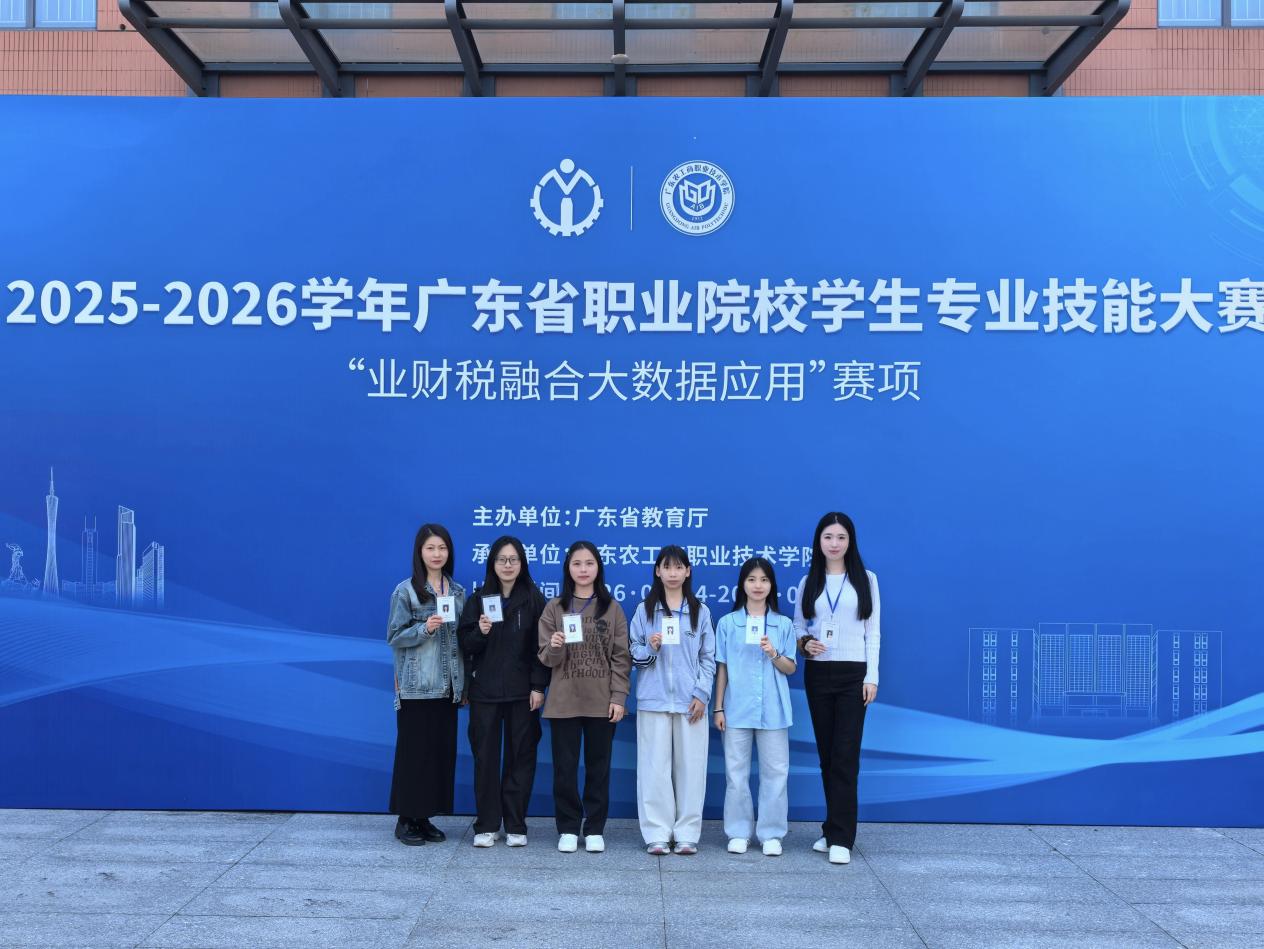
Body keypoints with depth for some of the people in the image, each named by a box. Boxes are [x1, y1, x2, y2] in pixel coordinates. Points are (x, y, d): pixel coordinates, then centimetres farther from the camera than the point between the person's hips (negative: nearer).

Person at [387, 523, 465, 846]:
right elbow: (394, 636, -6)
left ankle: (425, 817, 18)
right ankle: (406, 819, 11)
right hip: (416, 686, -5)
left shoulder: (457, 592, 9)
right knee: (413, 751, -1)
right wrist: (424, 628, -23)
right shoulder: (406, 590, -5)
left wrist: (465, 683, 12)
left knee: (442, 751, 7)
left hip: (448, 686, 5)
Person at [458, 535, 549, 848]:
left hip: (522, 691, -1)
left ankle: (516, 826, 13)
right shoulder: (478, 600, 5)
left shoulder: (534, 599, 2)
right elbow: (465, 645, 3)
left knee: (520, 757, 3)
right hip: (485, 691, 1)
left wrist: (539, 686, -7)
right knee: (486, 758, 3)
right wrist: (480, 632, -17)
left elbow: (541, 645, -1)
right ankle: (486, 826, 12)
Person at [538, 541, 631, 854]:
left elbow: (621, 657, 1)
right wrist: (554, 647, -21)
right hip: (564, 701, 1)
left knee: (598, 767, 7)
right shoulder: (555, 608, 3)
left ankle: (595, 829, 18)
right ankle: (568, 828, 17)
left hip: (602, 701, 0)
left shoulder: (612, 608, 2)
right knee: (565, 767, 5)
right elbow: (546, 658, 2)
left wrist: (619, 697, -7)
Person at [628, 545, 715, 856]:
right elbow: (633, 653, 6)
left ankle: (687, 833, 9)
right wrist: (650, 649, -15)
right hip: (653, 699, 0)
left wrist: (702, 694, -4)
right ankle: (657, 833, 6)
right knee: (655, 767, -1)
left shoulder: (700, 611, 7)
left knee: (690, 766, 1)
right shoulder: (644, 610, 6)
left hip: (690, 700, 0)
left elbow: (708, 657, 6)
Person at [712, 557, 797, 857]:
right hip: (737, 708, 0)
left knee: (775, 771, 2)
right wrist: (718, 708, 2)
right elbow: (722, 669, 5)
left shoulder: (784, 624, 4)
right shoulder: (728, 623, 3)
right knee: (736, 772, 5)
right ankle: (739, 833, 15)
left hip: (773, 709, 0)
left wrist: (773, 654, -14)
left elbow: (791, 669, 6)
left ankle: (771, 834, 12)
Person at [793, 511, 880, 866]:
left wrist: (872, 677, -5)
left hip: (853, 674, -3)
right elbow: (798, 628, 11)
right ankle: (834, 830, 18)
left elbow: (873, 632, 2)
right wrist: (805, 644, -11)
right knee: (826, 754, 8)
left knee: (845, 756, -7)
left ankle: (840, 838, -4)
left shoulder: (865, 580, 3)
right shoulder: (808, 582, 9)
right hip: (818, 673, 3)